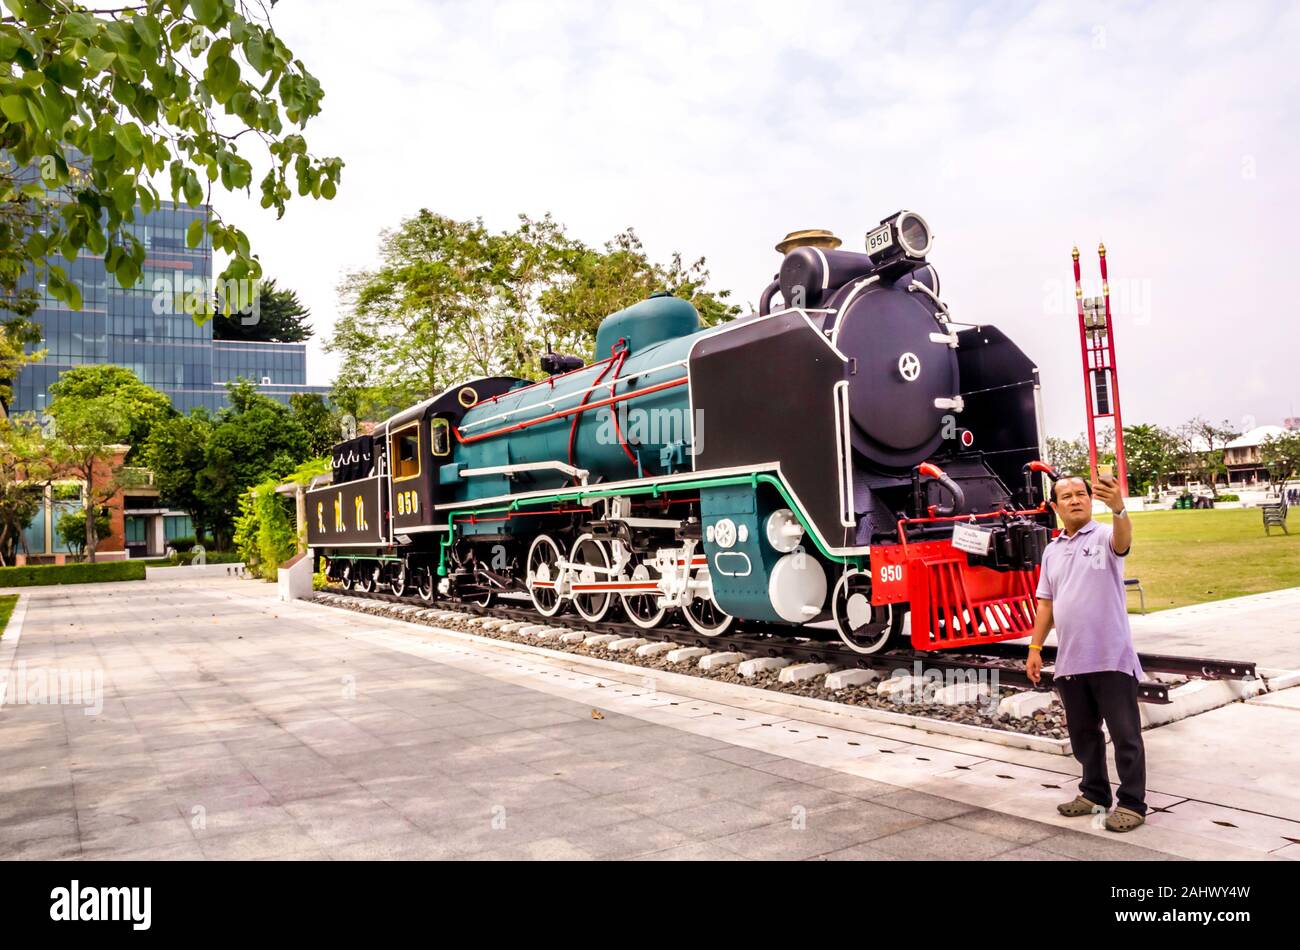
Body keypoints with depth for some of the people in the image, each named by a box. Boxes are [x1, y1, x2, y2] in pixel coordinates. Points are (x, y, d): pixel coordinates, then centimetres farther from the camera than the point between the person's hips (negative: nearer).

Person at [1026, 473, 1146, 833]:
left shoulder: (1105, 537, -6)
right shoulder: (1052, 550, 11)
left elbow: (1124, 539, -32)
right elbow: (1045, 602, 15)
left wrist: (1118, 507, -54)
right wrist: (1035, 647, 9)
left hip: (1112, 658, -6)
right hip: (1070, 661, 6)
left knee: (1125, 734, 3)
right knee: (1083, 734, 16)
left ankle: (1132, 803, 15)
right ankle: (1095, 794, 31)